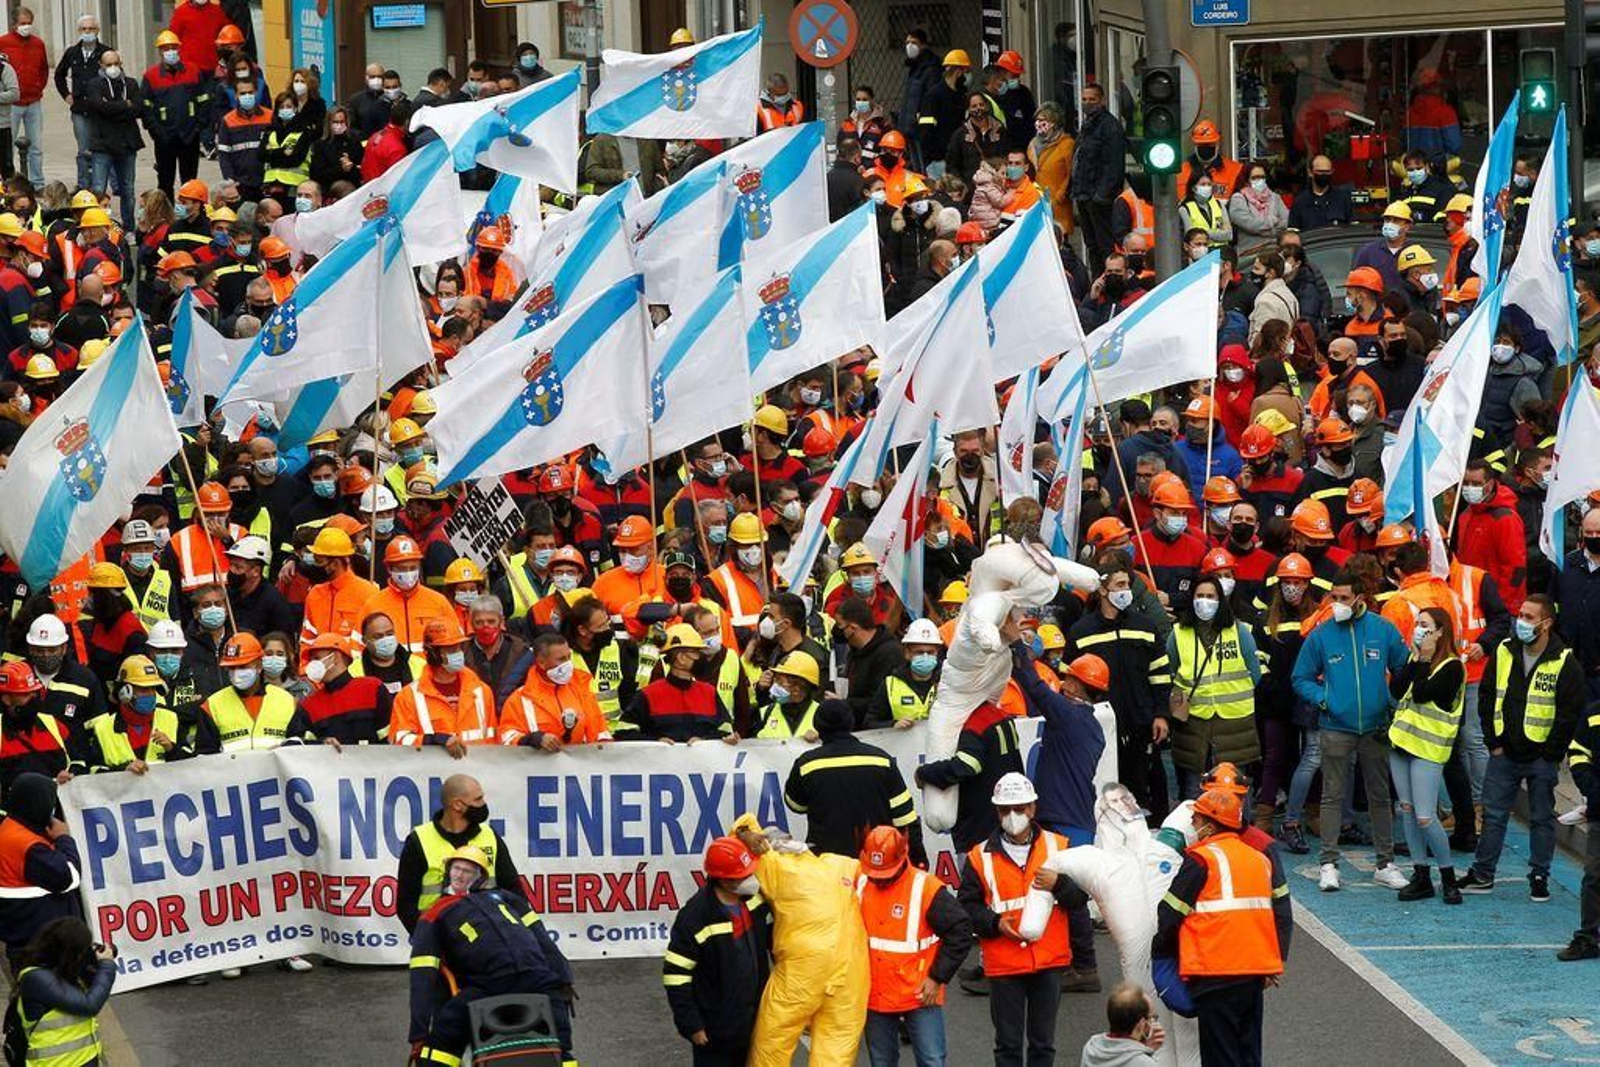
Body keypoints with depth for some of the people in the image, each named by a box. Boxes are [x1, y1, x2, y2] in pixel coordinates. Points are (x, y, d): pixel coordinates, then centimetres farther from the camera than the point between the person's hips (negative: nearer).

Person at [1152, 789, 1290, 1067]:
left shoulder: (1201, 860, -7)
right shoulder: (1261, 858, 13)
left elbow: (1169, 915, -4)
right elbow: (1282, 914, 14)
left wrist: (1160, 954, 12)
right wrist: (1276, 962, 18)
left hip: (1217, 973, -6)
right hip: (1256, 971, 6)